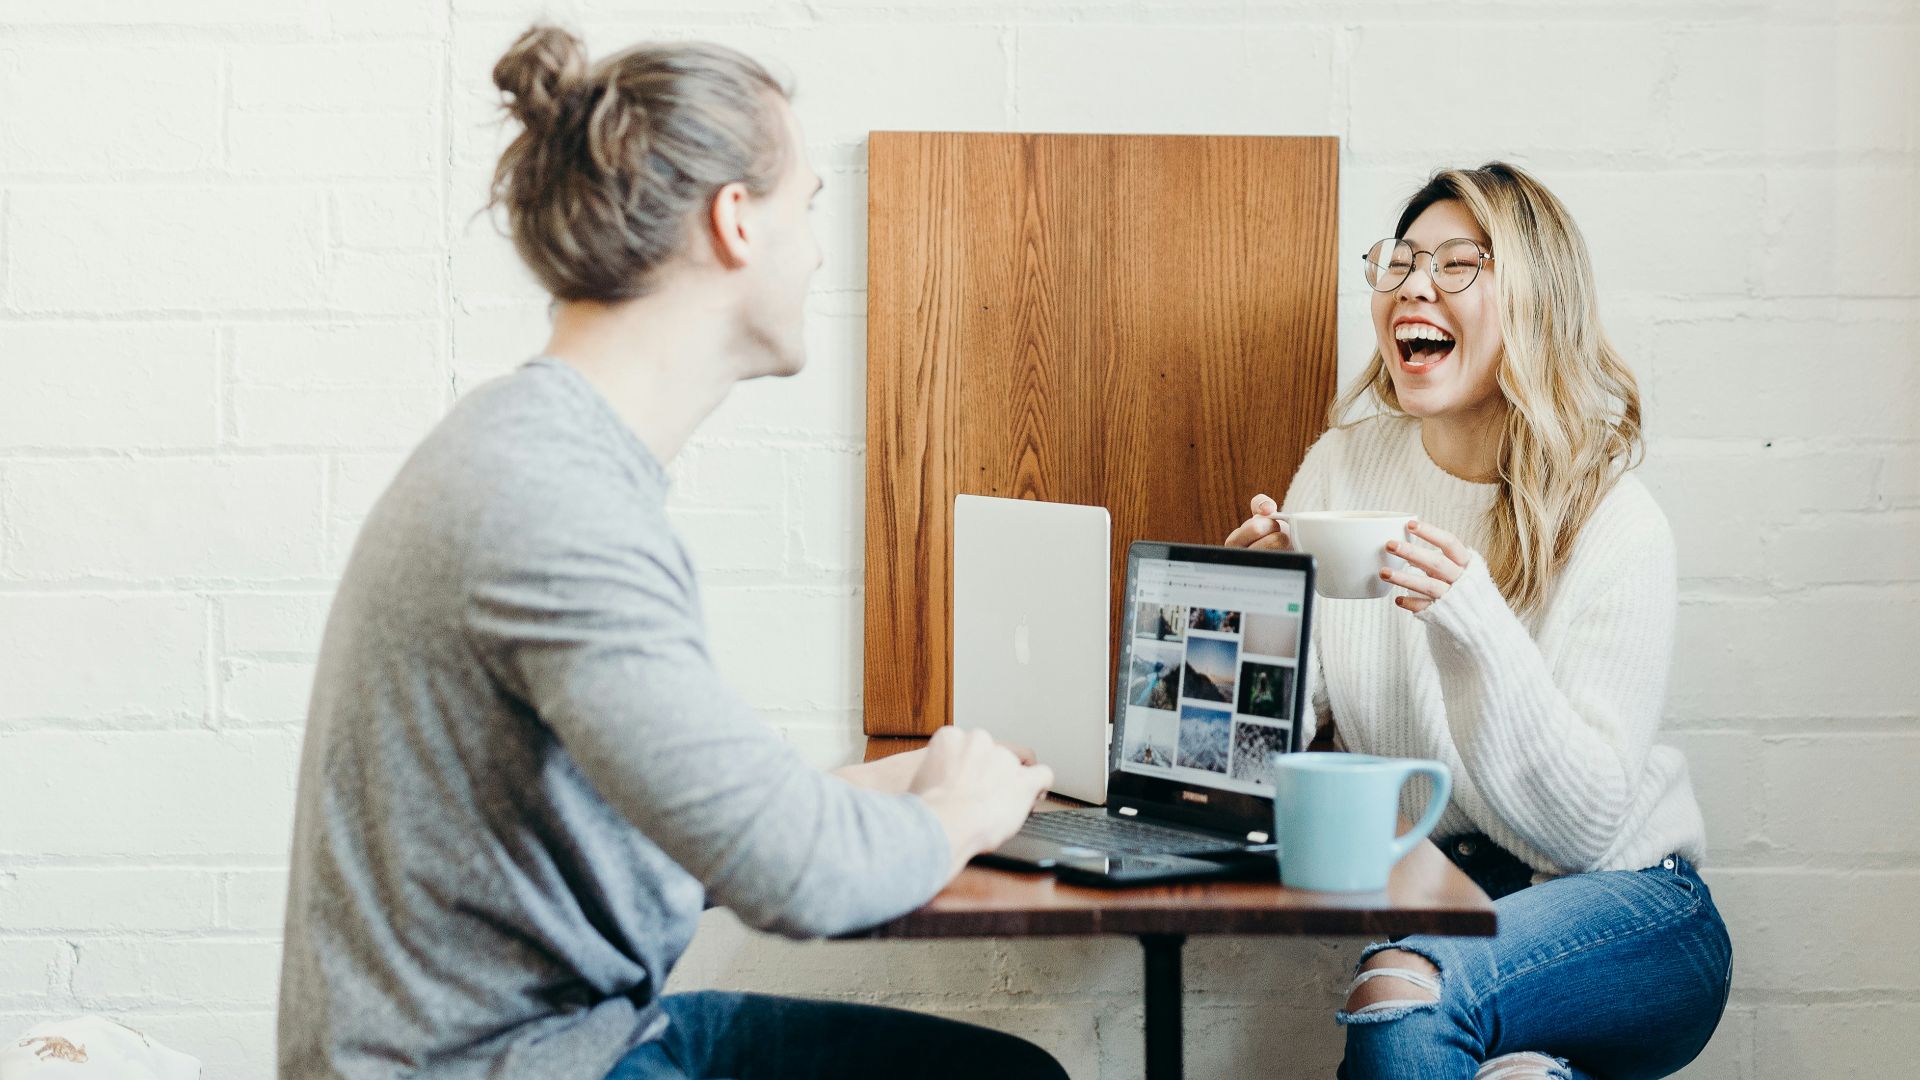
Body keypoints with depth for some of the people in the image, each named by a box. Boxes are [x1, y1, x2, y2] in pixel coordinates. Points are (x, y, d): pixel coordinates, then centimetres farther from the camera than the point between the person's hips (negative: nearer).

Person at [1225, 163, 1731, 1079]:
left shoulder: (1616, 528, -13)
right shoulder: (1344, 465, -1)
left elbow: (1588, 826, -18)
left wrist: (1474, 624, -31)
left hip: (1622, 905, -3)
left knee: (1404, 990, -31)